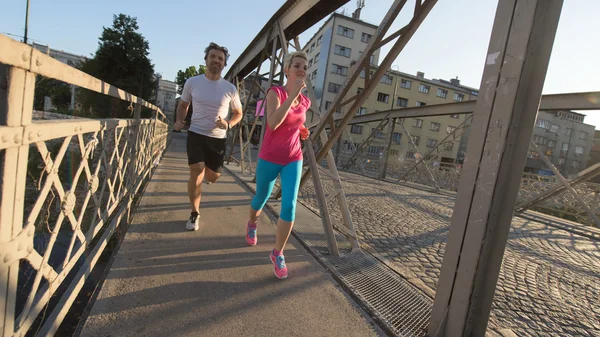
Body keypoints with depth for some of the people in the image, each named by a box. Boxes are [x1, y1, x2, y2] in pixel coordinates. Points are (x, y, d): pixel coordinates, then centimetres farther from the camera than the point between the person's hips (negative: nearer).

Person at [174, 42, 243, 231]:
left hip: (218, 138, 1)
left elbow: (238, 114, 7)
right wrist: (179, 121, -6)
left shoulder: (230, 89, -6)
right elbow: (183, 104, 14)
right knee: (196, 173, -16)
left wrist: (228, 124, -14)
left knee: (212, 178, 11)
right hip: (196, 134, -1)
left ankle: (207, 170, 53)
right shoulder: (192, 82, -3)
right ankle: (194, 214, 4)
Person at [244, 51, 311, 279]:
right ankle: (252, 225, 52)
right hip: (269, 159, -3)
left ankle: (277, 254, 6)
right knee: (261, 198, 17)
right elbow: (273, 123, -31)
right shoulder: (275, 92, -13)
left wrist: (302, 132, 0)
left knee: (289, 206, -10)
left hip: (293, 160, 3)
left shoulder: (304, 102, 3)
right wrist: (293, 94, -31)